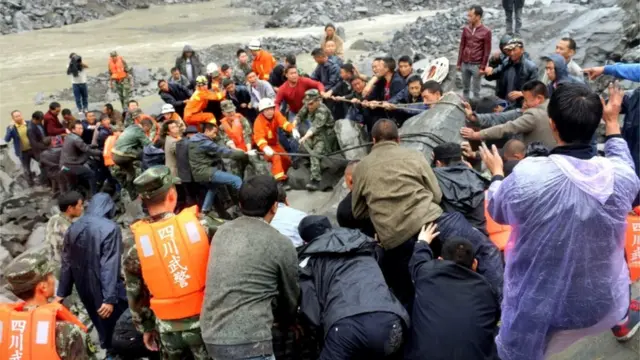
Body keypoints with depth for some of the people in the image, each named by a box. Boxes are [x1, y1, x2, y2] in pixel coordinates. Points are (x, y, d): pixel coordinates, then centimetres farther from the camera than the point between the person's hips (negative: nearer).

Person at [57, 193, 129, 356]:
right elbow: (110, 266, -22)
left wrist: (62, 292, 14)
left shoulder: (73, 227, 3)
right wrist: (110, 298, -21)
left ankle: (108, 349, 36)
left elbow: (66, 263, 8)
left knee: (101, 324, 22)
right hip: (103, 289, -7)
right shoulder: (110, 228, -18)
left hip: (84, 288, 7)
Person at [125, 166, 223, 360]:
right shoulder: (200, 224, -13)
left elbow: (135, 295, 3)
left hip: (168, 327, 2)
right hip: (206, 320, -1)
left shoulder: (136, 245, -6)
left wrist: (145, 328, 15)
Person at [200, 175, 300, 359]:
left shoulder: (222, 231, 8)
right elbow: (290, 296, 6)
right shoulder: (281, 244, -8)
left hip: (211, 335, 7)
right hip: (247, 341, -7)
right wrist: (283, 321, 29)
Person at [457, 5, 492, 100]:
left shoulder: (486, 31, -8)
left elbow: (487, 51, -6)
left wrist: (482, 67, -9)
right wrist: (459, 63, 7)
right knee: (465, 88, 14)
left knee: (476, 90, 5)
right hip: (465, 64, 4)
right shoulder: (466, 29, 3)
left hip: (476, 65, -4)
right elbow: (462, 47, 9)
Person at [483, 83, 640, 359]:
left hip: (539, 309, -4)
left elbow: (497, 211, -6)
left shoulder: (526, 175, -29)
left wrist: (496, 174, 13)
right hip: (604, 302, 4)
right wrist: (613, 123, 21)